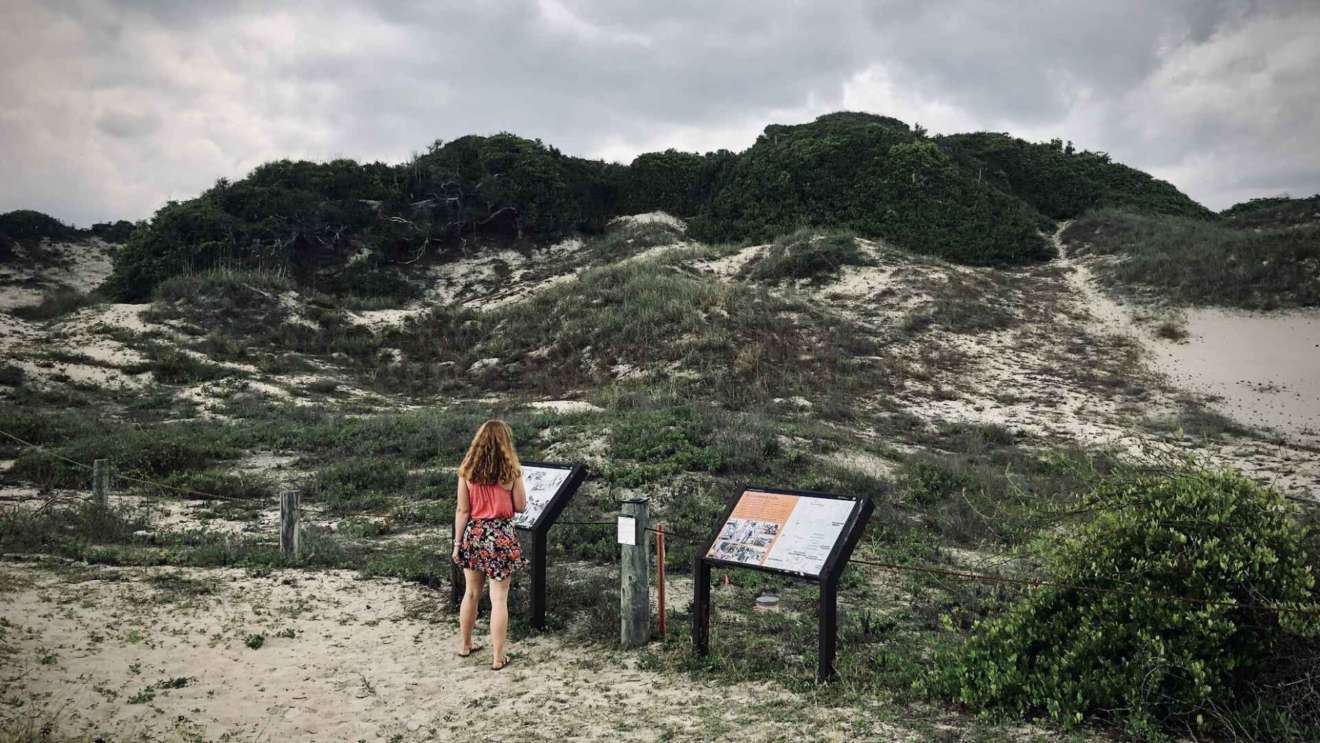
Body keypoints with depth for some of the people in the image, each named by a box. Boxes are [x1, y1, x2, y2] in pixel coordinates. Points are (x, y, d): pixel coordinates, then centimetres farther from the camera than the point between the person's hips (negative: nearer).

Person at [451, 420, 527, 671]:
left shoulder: (467, 471, -3)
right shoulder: (511, 471, -8)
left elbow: (462, 510, -1)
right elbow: (520, 506, -1)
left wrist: (458, 543, 5)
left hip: (474, 534, 3)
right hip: (501, 535, -3)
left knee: (471, 593, 19)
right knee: (499, 598, 2)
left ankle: (465, 645, 33)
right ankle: (498, 657, 4)